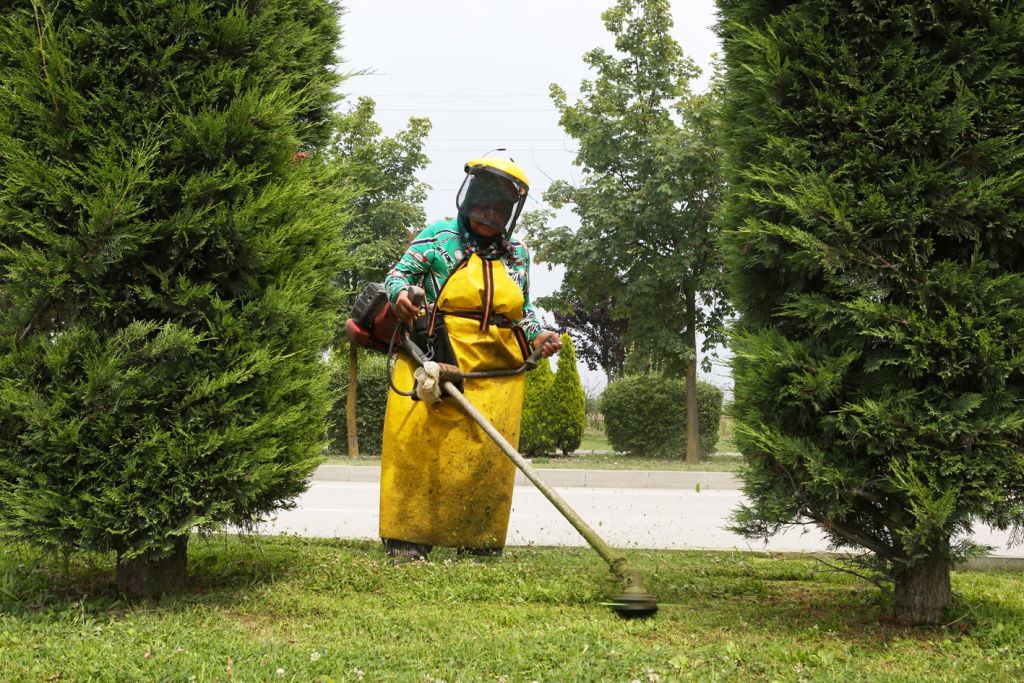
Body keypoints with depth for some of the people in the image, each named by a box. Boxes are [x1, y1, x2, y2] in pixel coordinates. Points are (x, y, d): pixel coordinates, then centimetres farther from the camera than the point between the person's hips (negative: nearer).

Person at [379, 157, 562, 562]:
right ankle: (407, 539, 0)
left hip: (498, 373, 4)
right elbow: (399, 272, 3)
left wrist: (538, 334, 6)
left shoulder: (517, 256, 19)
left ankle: (478, 541, 11)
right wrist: (401, 292, -19)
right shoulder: (439, 237, 8)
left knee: (488, 453, 2)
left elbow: (523, 310, 26)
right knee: (420, 445, -7)